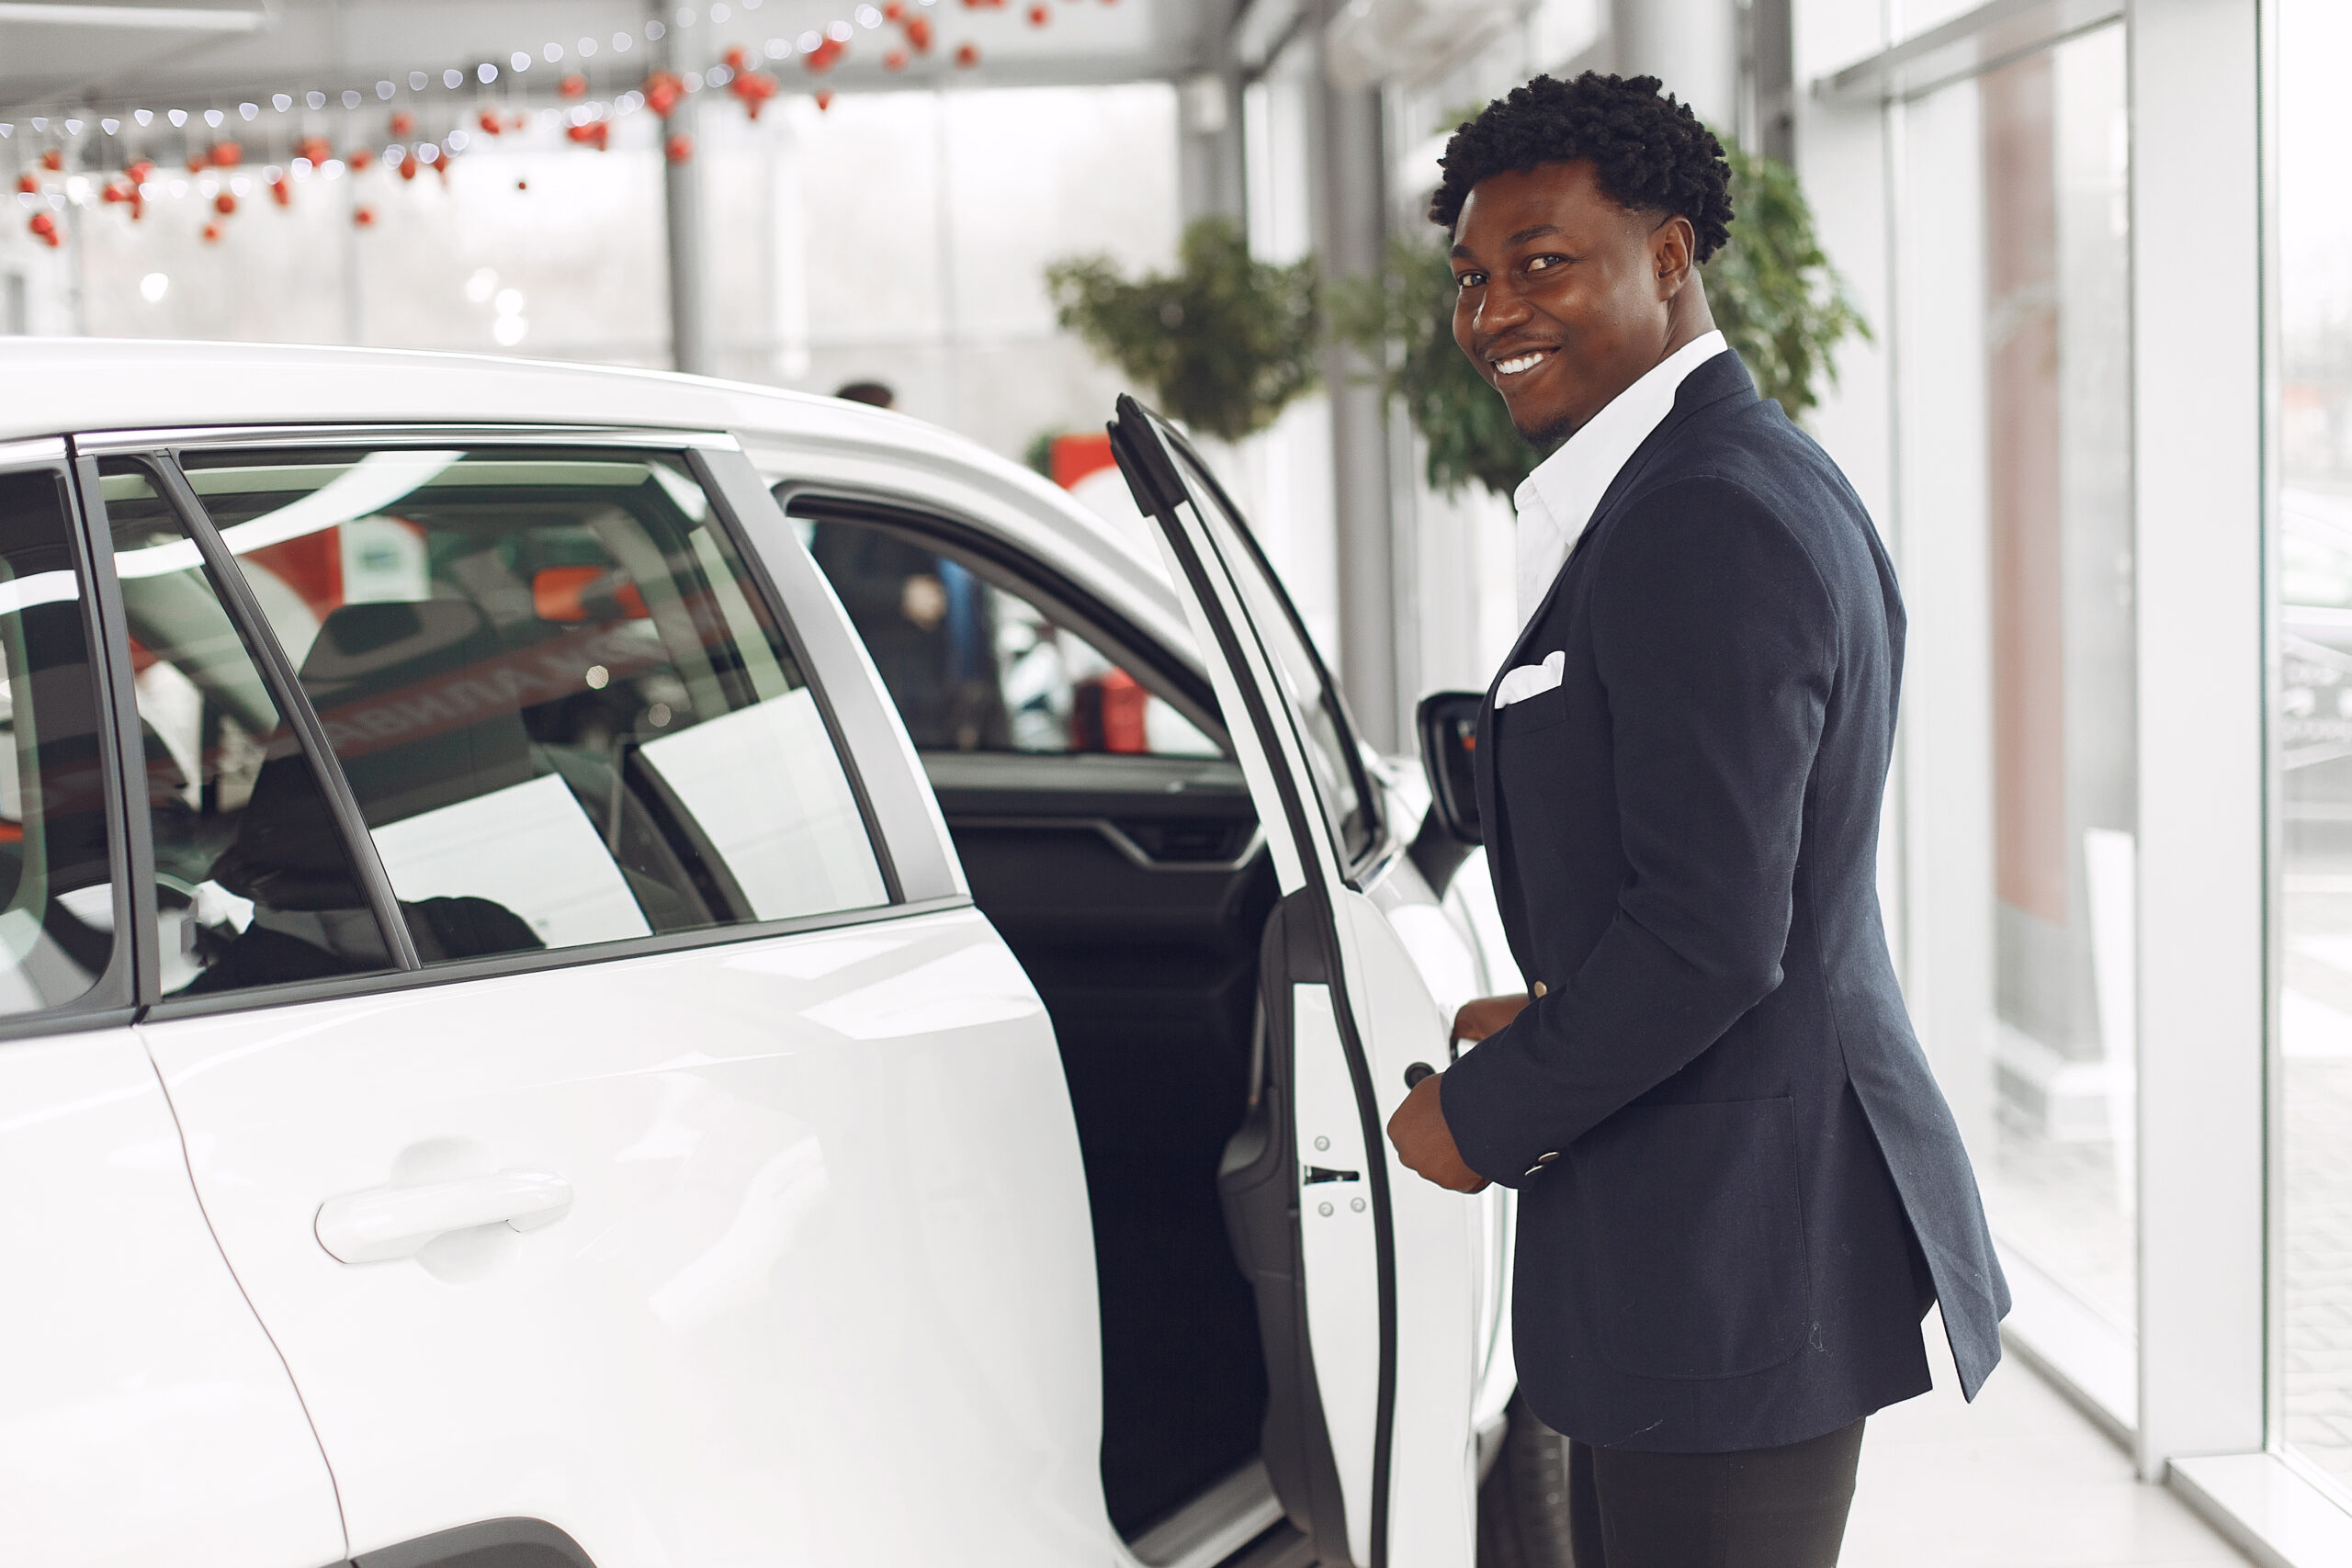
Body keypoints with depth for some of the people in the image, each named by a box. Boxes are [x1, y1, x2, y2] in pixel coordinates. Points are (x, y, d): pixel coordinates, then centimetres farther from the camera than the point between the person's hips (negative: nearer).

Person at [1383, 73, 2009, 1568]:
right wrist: (1561, 1025, 15)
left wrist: (1488, 1115, -13)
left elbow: (1710, 933, -24)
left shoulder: (1707, 520, -20)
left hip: (1731, 1258, -11)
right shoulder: (1756, 475, 14)